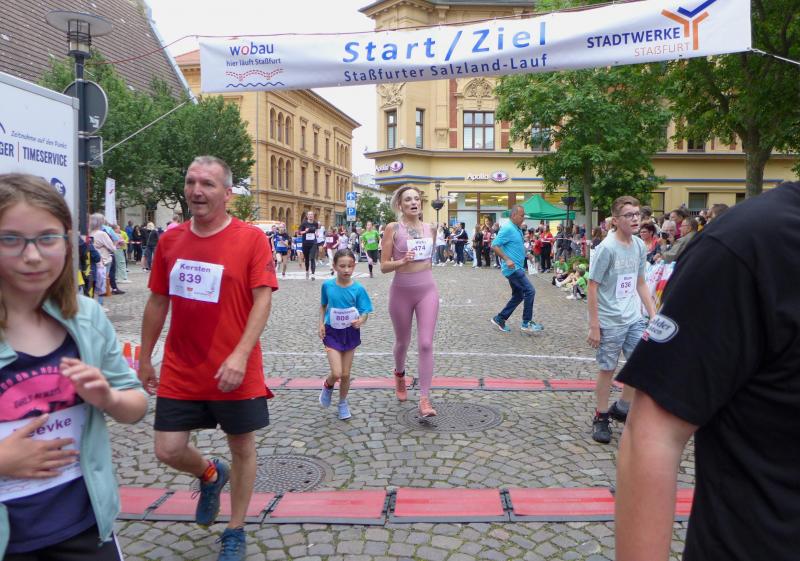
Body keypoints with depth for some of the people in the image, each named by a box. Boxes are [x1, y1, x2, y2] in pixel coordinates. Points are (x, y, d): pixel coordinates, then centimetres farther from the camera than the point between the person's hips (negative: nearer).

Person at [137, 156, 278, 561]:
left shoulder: (251, 238, -9)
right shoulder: (170, 240, 4)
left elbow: (263, 300, -15)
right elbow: (157, 302, 12)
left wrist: (241, 355, -25)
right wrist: (145, 358, 15)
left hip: (234, 373, -3)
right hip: (179, 372, 4)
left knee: (242, 448, 10)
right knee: (168, 450, 3)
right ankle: (211, 474, 38)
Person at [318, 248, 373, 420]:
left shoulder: (358, 289, -12)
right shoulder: (327, 285, -8)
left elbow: (365, 312, -8)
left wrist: (361, 321, -30)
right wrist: (321, 324, -3)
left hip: (350, 333, 1)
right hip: (332, 333, -1)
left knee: (346, 374, 9)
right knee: (336, 373, -12)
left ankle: (343, 403, 35)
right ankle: (328, 386, 24)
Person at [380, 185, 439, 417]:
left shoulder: (430, 228, 4)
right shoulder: (392, 228, -6)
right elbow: (384, 266, -8)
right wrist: (402, 261, -24)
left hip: (427, 290, 2)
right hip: (401, 291, -1)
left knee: (426, 344, -8)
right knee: (402, 342, 16)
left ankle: (424, 399, -6)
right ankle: (399, 374, 48)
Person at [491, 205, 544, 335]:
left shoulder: (517, 229, 15)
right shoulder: (507, 228, -15)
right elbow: (495, 245, -20)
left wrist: (526, 254, 15)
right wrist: (507, 259, -25)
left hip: (517, 268, 10)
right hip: (512, 268, -10)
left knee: (518, 296, 14)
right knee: (530, 291, -11)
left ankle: (500, 319, 21)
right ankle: (526, 323, -4)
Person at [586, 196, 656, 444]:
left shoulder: (639, 245, 5)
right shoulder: (606, 248, -15)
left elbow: (640, 283, 14)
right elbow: (593, 287, -14)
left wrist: (653, 314, 10)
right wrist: (594, 326, -14)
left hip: (634, 319, 6)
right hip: (610, 321, -6)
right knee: (607, 369, 4)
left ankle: (622, 408, 29)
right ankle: (601, 417, 21)